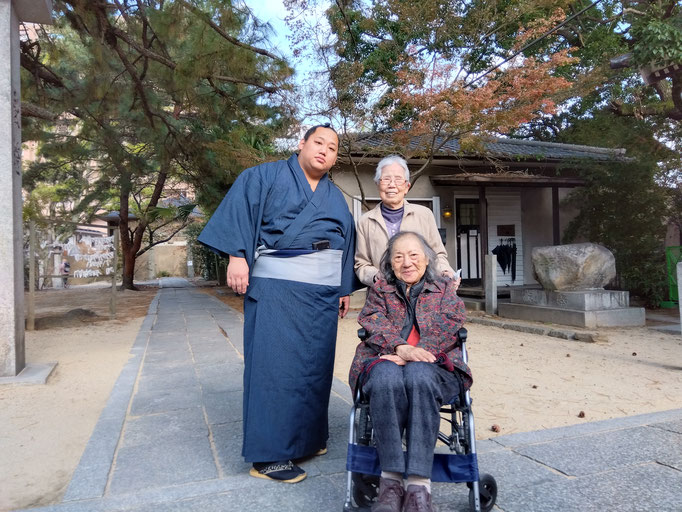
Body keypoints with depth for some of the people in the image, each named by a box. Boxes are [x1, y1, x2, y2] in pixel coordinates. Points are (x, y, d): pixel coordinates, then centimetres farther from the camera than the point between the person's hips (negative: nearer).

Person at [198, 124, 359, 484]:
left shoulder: (335, 196, 21)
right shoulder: (265, 176, 6)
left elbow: (346, 242, 20)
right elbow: (239, 210, -6)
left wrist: (346, 288, 14)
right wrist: (237, 255, -18)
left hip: (324, 290, 6)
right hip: (276, 284, -6)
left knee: (315, 362, 8)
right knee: (275, 362, -8)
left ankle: (305, 438, 23)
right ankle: (268, 455, 0)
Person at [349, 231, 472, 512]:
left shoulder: (444, 289, 20)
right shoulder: (379, 289, 22)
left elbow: (447, 325, 2)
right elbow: (374, 323, 3)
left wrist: (416, 354, -17)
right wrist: (400, 348, -20)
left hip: (434, 364, 0)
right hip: (385, 360, 1)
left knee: (418, 376, -37)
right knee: (386, 378, -36)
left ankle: (419, 484, -39)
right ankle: (390, 481, -35)